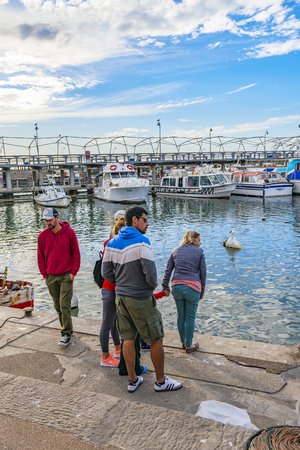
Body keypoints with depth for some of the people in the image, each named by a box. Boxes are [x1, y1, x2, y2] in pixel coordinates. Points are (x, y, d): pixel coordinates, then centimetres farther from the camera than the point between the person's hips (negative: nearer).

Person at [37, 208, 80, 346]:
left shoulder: (69, 233, -6)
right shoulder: (43, 235, 0)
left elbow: (76, 254, -1)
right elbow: (40, 257, 8)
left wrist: (73, 272, -6)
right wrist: (45, 274, 3)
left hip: (66, 275, -3)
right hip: (51, 276, 3)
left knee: (65, 305, -6)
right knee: (57, 306, 11)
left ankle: (66, 334, 5)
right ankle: (67, 329, 26)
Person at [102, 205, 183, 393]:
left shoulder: (112, 243, 3)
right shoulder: (141, 242, -19)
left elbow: (106, 272, 7)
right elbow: (150, 273, -23)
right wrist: (153, 286, -2)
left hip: (121, 297, 7)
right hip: (140, 299, -7)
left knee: (128, 339, 16)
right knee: (156, 340, 9)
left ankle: (133, 380, 29)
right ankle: (161, 381, 23)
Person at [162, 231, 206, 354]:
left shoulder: (175, 251, 13)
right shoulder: (199, 251, 5)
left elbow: (168, 271, 11)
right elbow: (203, 272, 6)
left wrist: (165, 287, 18)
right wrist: (202, 291, 15)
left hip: (177, 287, 3)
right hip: (193, 287, -3)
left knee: (180, 315, 18)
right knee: (190, 317, 9)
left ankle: (183, 342, 32)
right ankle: (189, 345, 22)